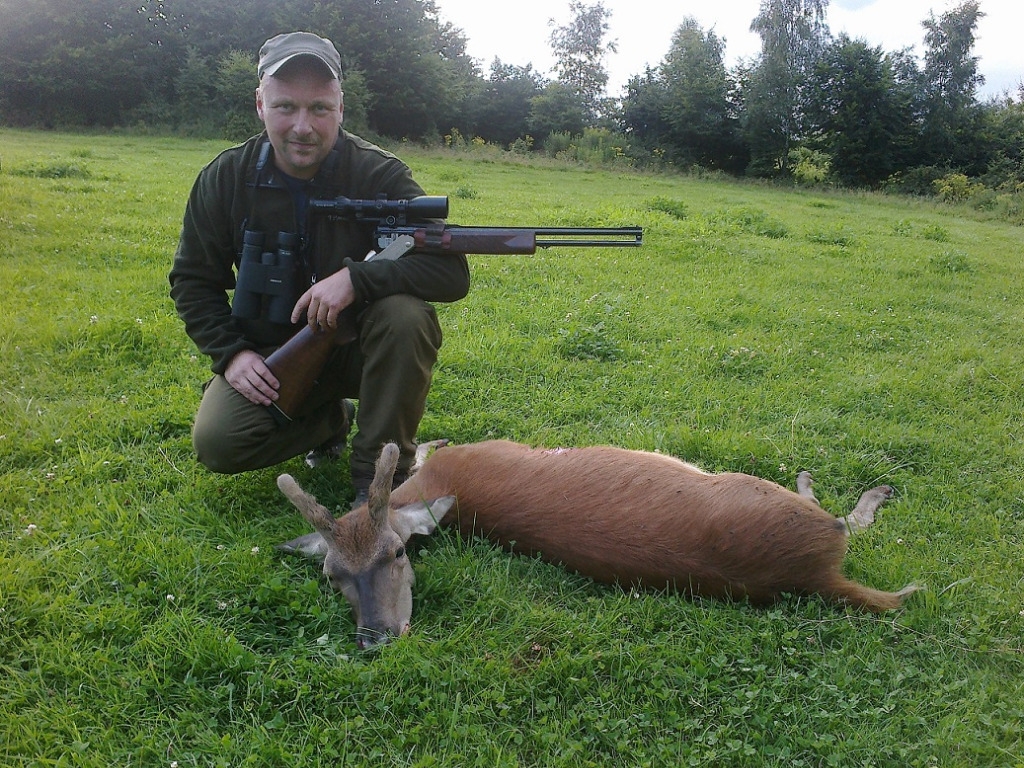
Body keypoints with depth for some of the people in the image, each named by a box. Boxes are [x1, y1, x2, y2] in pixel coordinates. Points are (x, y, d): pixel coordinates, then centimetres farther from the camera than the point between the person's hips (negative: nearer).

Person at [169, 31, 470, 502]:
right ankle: (331, 419, 9)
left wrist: (357, 278, -36)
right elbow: (192, 281, 4)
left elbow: (453, 274, -24)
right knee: (217, 443, -23)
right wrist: (230, 353, -11)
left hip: (357, 342, -2)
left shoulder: (380, 175, -15)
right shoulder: (225, 179, -7)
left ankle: (380, 473, -16)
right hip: (270, 354, 2)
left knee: (407, 315, -34)